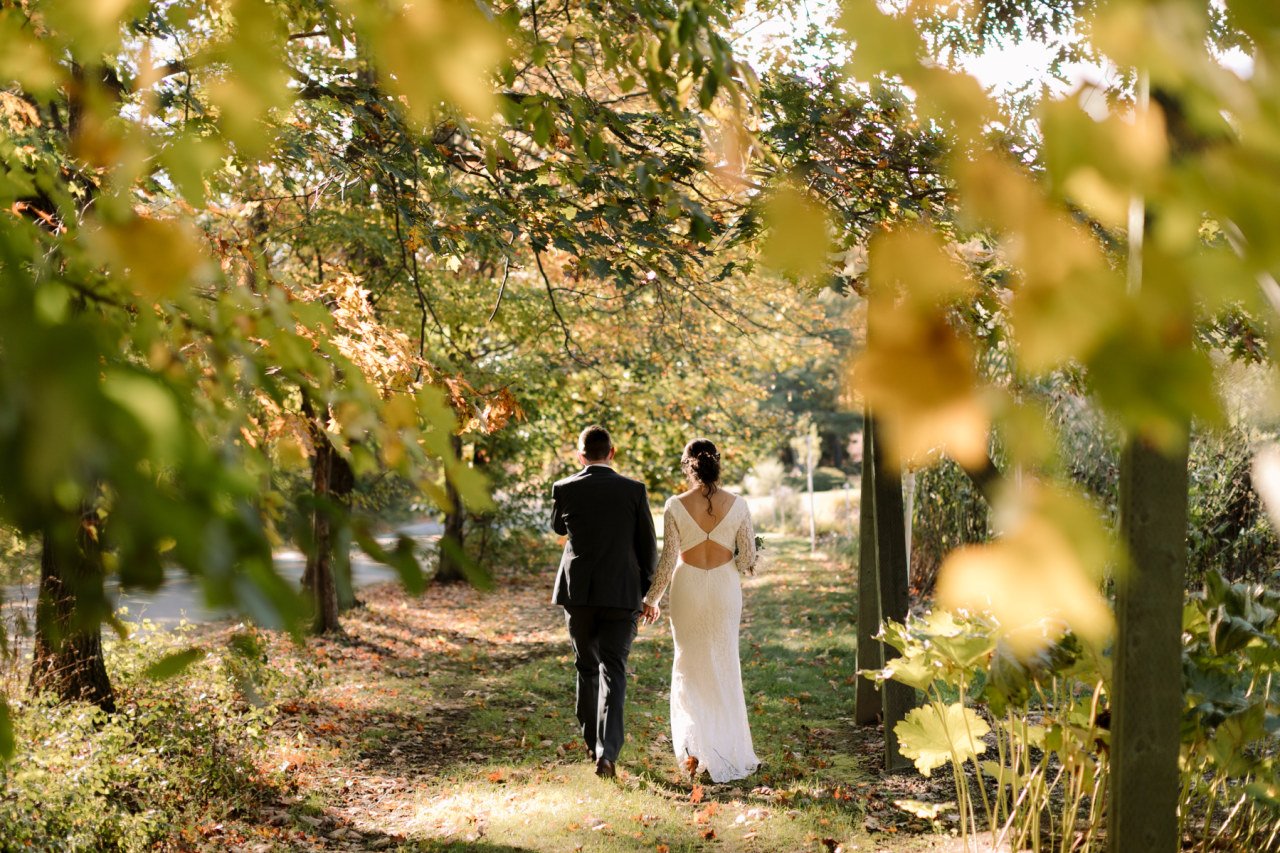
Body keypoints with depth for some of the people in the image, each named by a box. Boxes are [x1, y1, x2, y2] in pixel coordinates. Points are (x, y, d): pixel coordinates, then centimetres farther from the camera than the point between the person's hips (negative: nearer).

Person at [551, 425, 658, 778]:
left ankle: (592, 743, 28)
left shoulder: (564, 489, -3)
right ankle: (607, 751, -13)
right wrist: (645, 596, 11)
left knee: (586, 668, 17)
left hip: (578, 592, 1)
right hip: (622, 594, -1)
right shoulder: (634, 490, -4)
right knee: (612, 671, 0)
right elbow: (648, 547, 0)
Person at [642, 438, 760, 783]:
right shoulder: (737, 505, -6)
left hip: (688, 588, -1)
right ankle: (728, 750, 21)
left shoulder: (676, 506, -10)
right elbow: (748, 558, -1)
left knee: (690, 666, 12)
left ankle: (693, 742, -7)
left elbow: (667, 559, -7)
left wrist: (651, 598, 4)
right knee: (724, 667, 15)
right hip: (725, 588, 1)